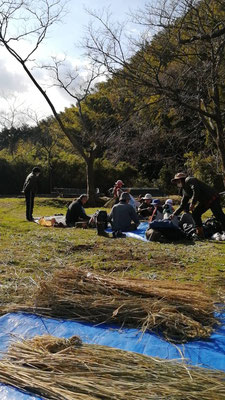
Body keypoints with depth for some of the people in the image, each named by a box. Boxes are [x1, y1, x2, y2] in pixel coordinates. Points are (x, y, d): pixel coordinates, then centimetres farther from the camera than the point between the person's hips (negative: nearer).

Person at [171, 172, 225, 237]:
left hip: (212, 198, -9)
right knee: (195, 214, 6)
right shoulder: (185, 191, 19)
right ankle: (200, 234, 9)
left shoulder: (189, 180, -8)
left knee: (219, 216, -13)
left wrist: (192, 203, -25)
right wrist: (174, 214, 20)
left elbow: (196, 190, -25)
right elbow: (182, 205, 23)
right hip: (204, 201, 9)